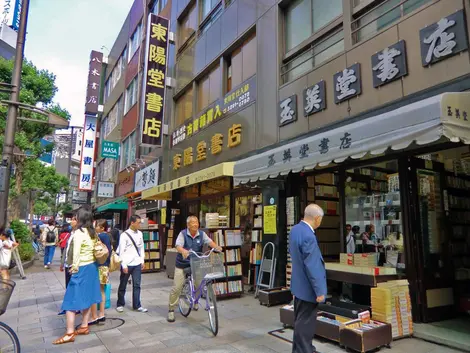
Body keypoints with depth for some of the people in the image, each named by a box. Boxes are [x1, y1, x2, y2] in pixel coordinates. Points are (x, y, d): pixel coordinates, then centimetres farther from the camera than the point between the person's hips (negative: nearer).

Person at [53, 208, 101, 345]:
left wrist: (74, 267, -5)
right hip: (92, 267, 8)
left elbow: (76, 252, -16)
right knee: (86, 297, 16)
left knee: (71, 300, 0)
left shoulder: (78, 232, -16)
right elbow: (94, 250, 6)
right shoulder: (92, 233, 6)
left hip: (81, 268, -8)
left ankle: (70, 333, 4)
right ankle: (84, 326, 25)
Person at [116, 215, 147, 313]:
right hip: (127, 264, -4)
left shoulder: (140, 234, 3)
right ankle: (120, 304, 30)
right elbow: (121, 251, -12)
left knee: (137, 285, 8)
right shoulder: (124, 235, -12)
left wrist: (142, 261, 8)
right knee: (123, 286, 12)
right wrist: (124, 265, -13)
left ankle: (137, 305, 19)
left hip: (137, 264, 4)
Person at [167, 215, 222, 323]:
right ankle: (171, 310, 11)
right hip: (182, 265, -3)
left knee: (199, 285, 9)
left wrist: (216, 247, -38)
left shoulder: (202, 234, -3)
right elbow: (178, 246, -24)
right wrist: (183, 251, -47)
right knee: (176, 288, -4)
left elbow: (209, 241, -17)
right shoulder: (183, 234, -11)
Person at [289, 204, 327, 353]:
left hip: (299, 284, 10)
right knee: (305, 323, 6)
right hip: (307, 287, -10)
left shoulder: (295, 229, 1)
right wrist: (319, 291, -19)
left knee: (300, 320, 24)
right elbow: (312, 266, -27)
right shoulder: (308, 236, -29)